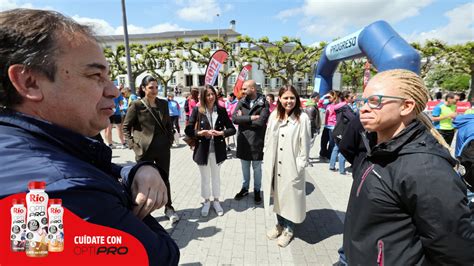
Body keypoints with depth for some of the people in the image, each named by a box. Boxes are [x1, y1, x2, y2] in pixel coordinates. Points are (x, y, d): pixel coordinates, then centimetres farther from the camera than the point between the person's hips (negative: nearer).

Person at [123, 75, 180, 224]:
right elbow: (126, 126, -2)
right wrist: (132, 144, -9)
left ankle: (169, 208, 29)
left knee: (165, 179, 13)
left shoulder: (163, 104, 5)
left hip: (163, 149, 3)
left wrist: (170, 139, 5)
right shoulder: (137, 105, -7)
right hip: (144, 150, -3)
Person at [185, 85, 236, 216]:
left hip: (217, 149, 1)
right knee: (205, 177, 15)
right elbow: (188, 130, -6)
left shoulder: (221, 110, -3)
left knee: (216, 176, 17)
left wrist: (220, 133, -18)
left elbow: (232, 129, -1)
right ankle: (206, 201, 36)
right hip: (202, 149, -1)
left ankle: (216, 201, 36)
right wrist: (201, 133, -21)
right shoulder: (197, 110, -7)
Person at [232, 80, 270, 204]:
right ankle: (245, 188, 35)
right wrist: (251, 118, -18)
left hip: (256, 141, -3)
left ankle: (257, 190, 30)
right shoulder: (241, 102, 2)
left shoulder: (263, 103, -9)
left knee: (257, 167, 12)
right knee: (245, 167, 17)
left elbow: (261, 122, -20)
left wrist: (243, 119, -12)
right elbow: (234, 119, -9)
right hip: (243, 140, 3)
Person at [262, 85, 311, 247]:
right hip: (274, 166, 4)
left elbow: (305, 145, -9)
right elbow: (267, 140, 6)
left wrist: (299, 167, -12)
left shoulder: (302, 118, -10)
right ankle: (280, 224, 39)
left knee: (290, 197, 10)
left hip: (292, 167, -4)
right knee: (277, 195, 17)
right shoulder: (274, 116, 3)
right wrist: (267, 162, 3)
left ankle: (288, 229, 33)